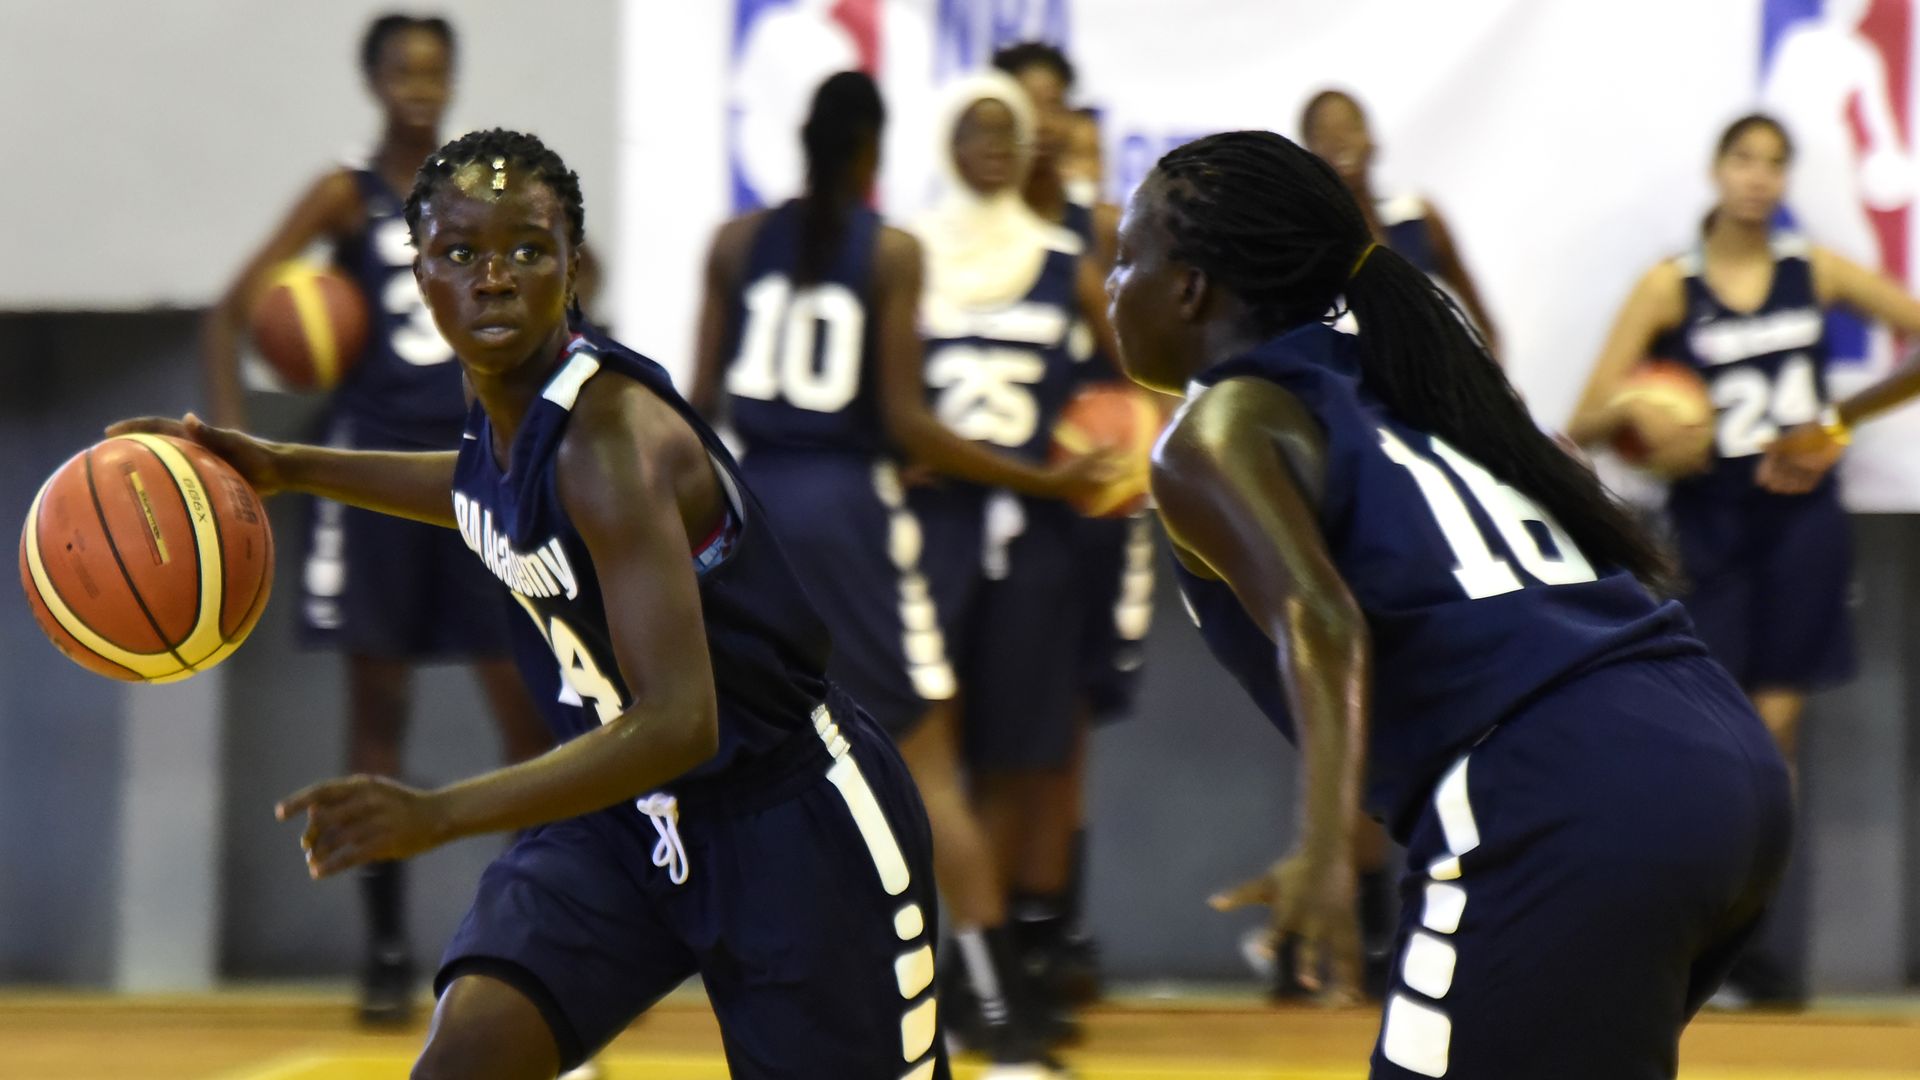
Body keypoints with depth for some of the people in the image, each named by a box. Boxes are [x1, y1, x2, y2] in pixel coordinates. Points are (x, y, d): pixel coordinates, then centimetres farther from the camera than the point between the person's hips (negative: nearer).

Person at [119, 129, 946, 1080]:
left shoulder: (613, 433, -27)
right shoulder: (510, 404, -3)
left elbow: (677, 724, -34)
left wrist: (435, 816, -41)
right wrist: (291, 469, 18)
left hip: (793, 827, -7)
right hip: (632, 810, 7)